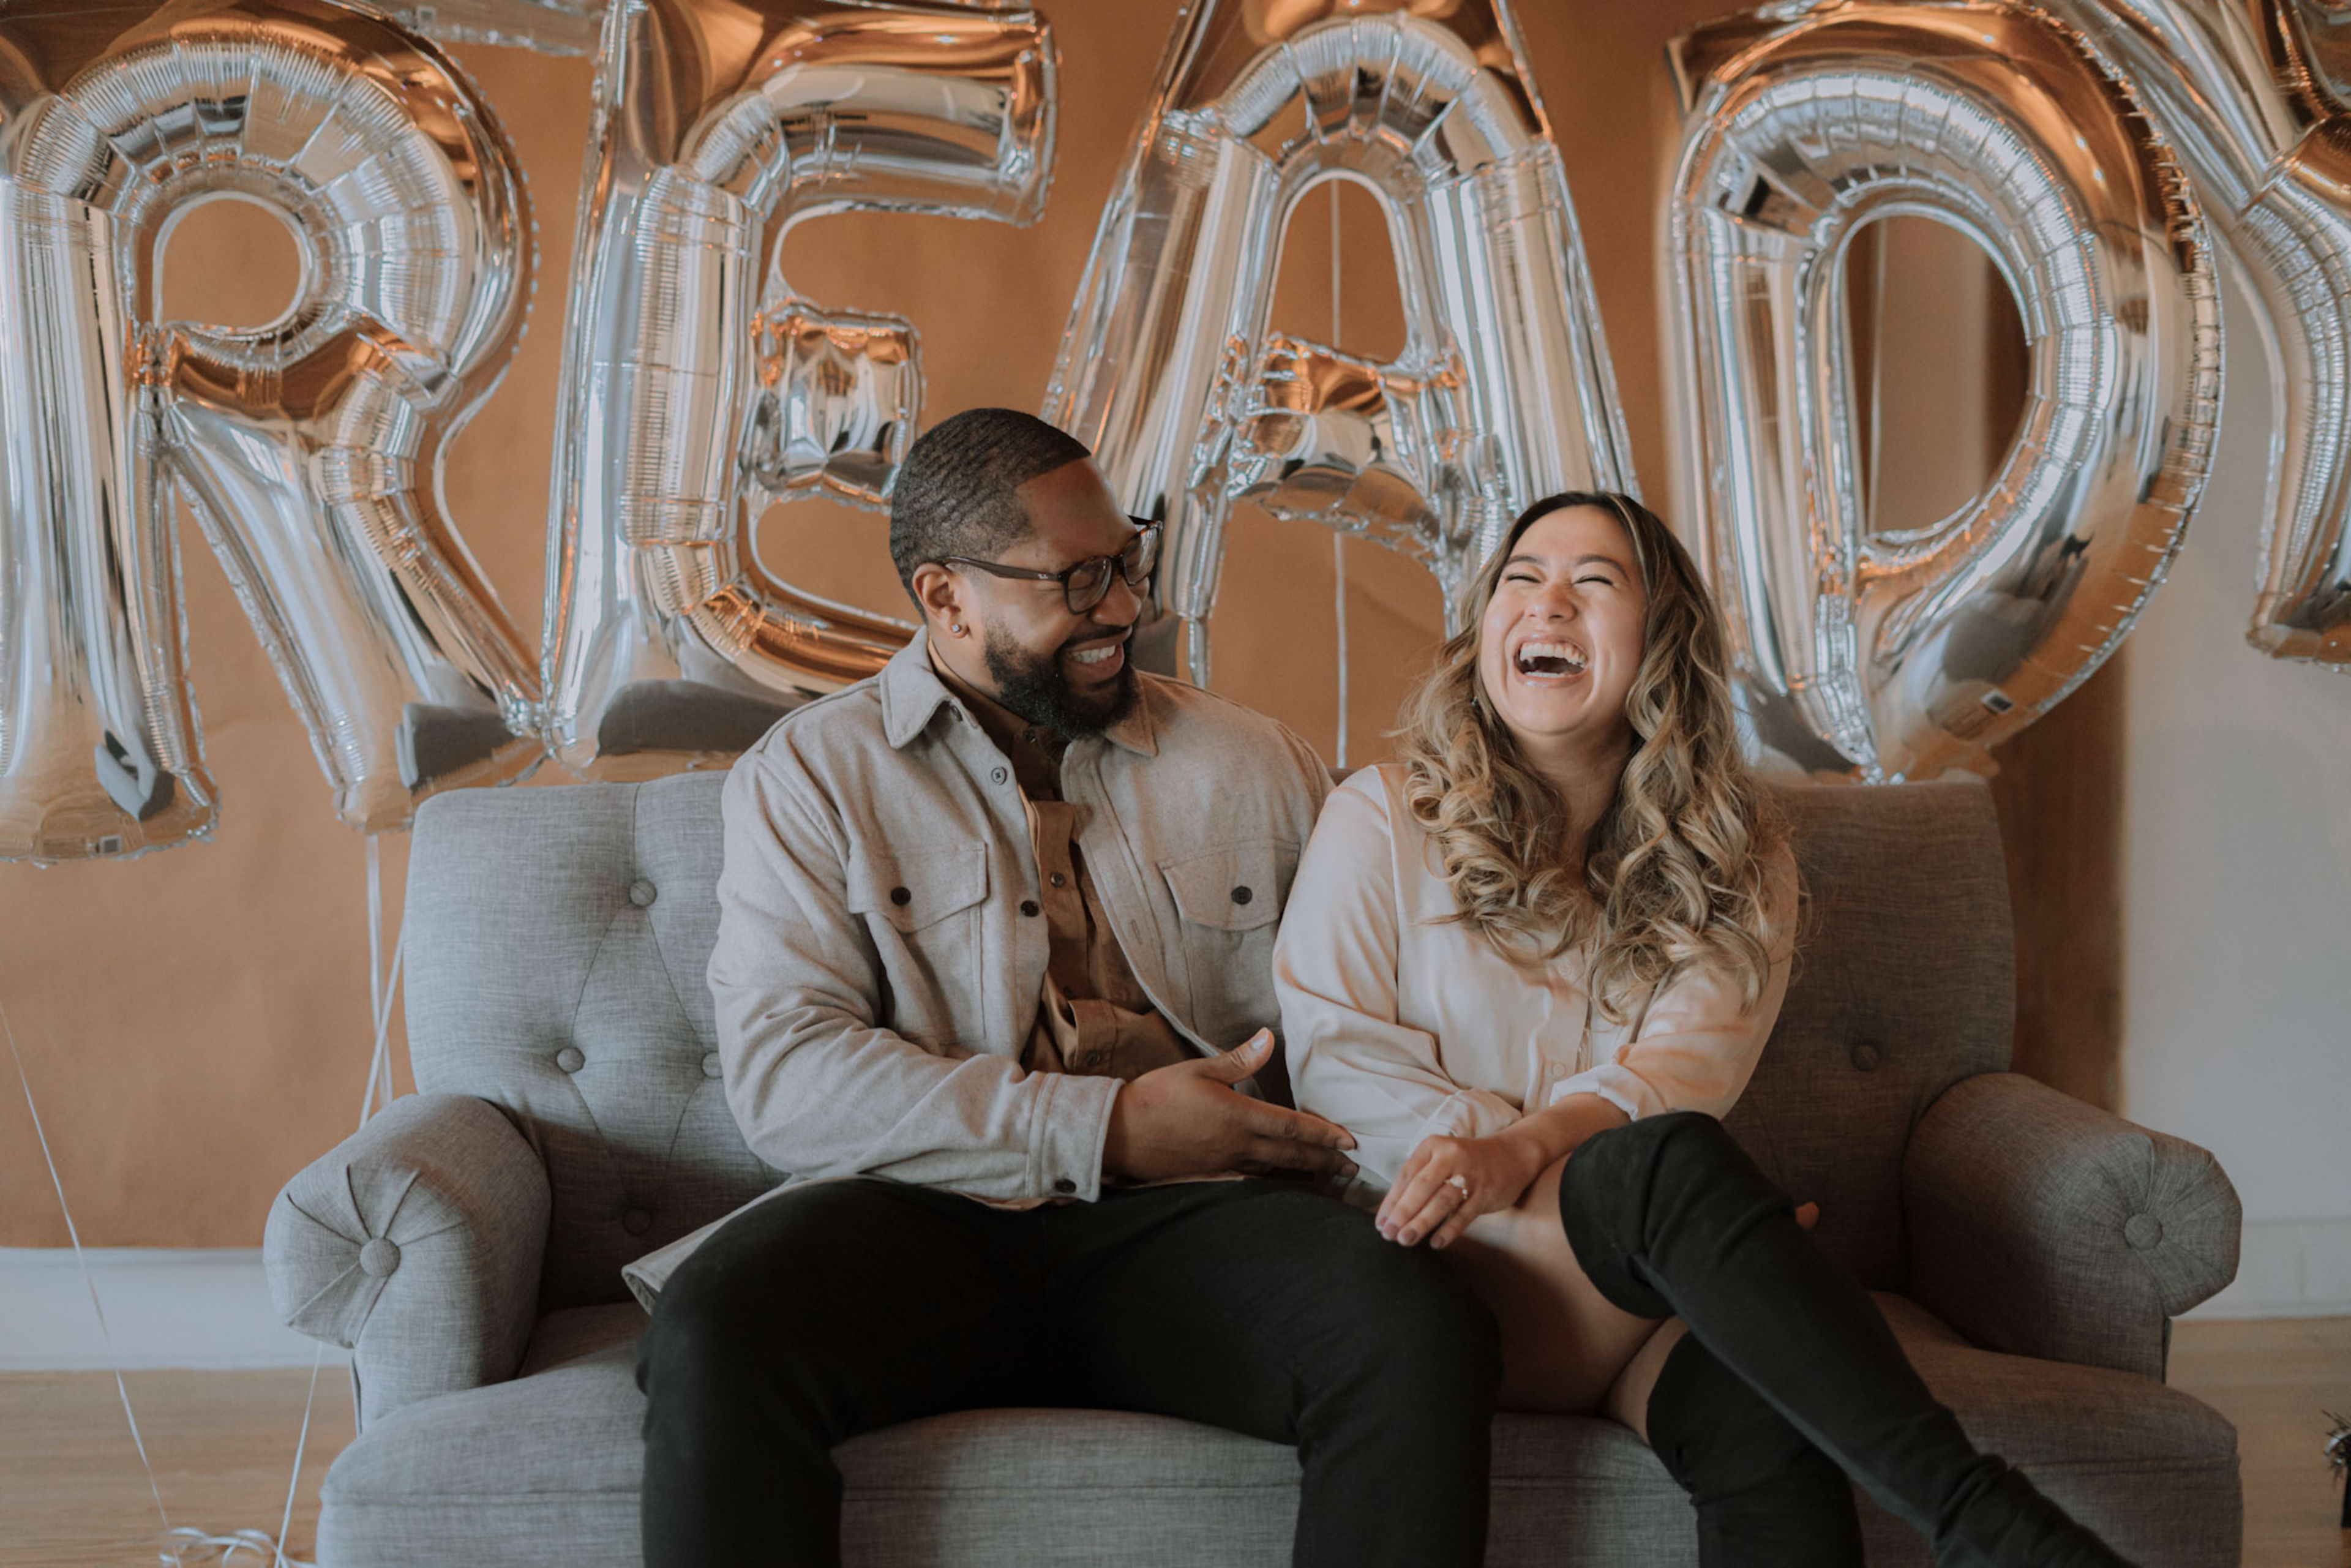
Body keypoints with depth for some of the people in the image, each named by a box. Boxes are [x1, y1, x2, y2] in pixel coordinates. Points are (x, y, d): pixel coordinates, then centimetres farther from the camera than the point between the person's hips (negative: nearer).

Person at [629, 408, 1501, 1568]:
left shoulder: (1250, 765, 17)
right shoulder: (809, 776, 8)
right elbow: (784, 1077, -5)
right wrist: (1104, 1129, -12)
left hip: (1183, 1221, 2)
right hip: (921, 1214, -1)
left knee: (1425, 1334, -28)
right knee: (713, 1333, -33)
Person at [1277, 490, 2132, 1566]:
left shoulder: (1733, 859, 12)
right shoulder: (1380, 818, 6)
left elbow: (1691, 1055, -4)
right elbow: (1333, 1055, -3)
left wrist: (1524, 1146, -27)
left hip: (1642, 1280, 3)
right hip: (1449, 1265, -2)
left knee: (1767, 1427, -35)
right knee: (1668, 1159, -35)